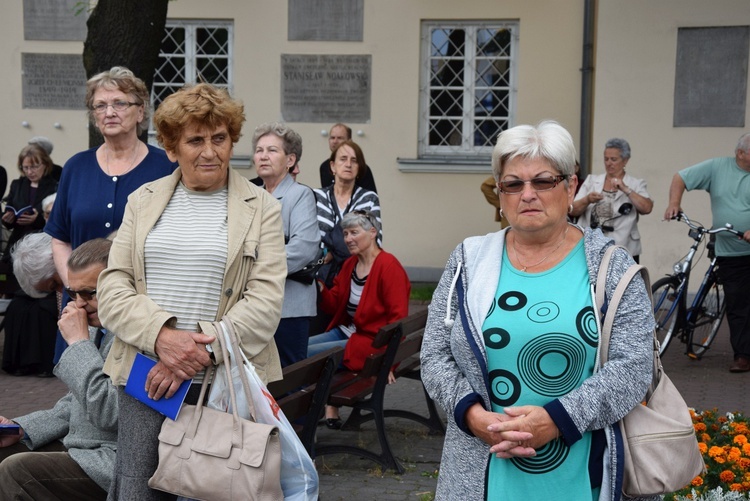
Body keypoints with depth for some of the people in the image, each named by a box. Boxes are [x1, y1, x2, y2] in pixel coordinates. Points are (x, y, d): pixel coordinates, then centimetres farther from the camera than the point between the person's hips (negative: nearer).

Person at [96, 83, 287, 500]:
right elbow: (113, 286, 5)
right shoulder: (143, 201, 12)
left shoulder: (261, 208, 4)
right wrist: (161, 336, -14)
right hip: (144, 377, 2)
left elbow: (267, 299, -5)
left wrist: (203, 352, -16)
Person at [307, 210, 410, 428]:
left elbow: (398, 317, -16)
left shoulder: (388, 266, -14)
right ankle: (329, 407, 2)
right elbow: (334, 305, 12)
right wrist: (320, 289, -8)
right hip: (345, 331, 9)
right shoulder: (349, 264, 10)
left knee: (309, 354, -18)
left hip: (371, 340, -9)